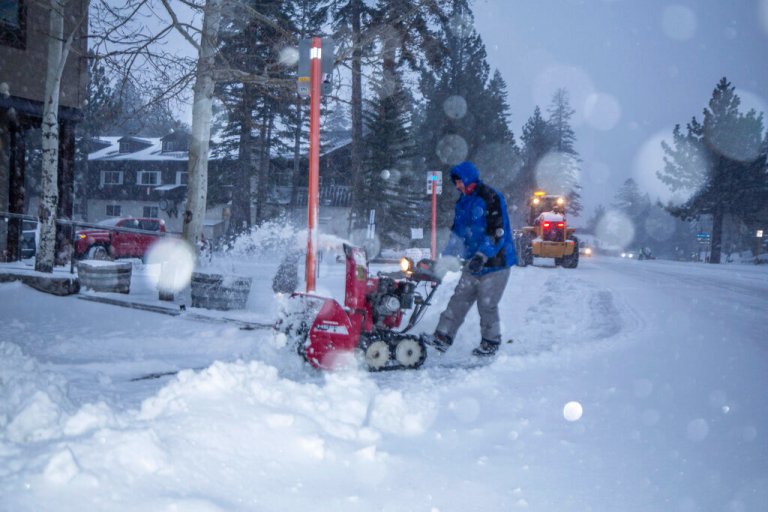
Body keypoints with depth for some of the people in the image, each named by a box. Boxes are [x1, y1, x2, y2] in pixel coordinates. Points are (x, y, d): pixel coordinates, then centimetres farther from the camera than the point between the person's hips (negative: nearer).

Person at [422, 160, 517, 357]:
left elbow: (498, 232, -20)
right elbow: (458, 232, 20)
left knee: (487, 304, -1)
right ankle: (442, 337, 4)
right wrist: (447, 256, 11)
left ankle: (490, 342, 15)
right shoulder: (463, 201, 12)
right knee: (459, 299, 4)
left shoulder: (490, 198, -15)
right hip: (473, 262, 8)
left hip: (494, 262, -8)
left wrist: (482, 256, -28)